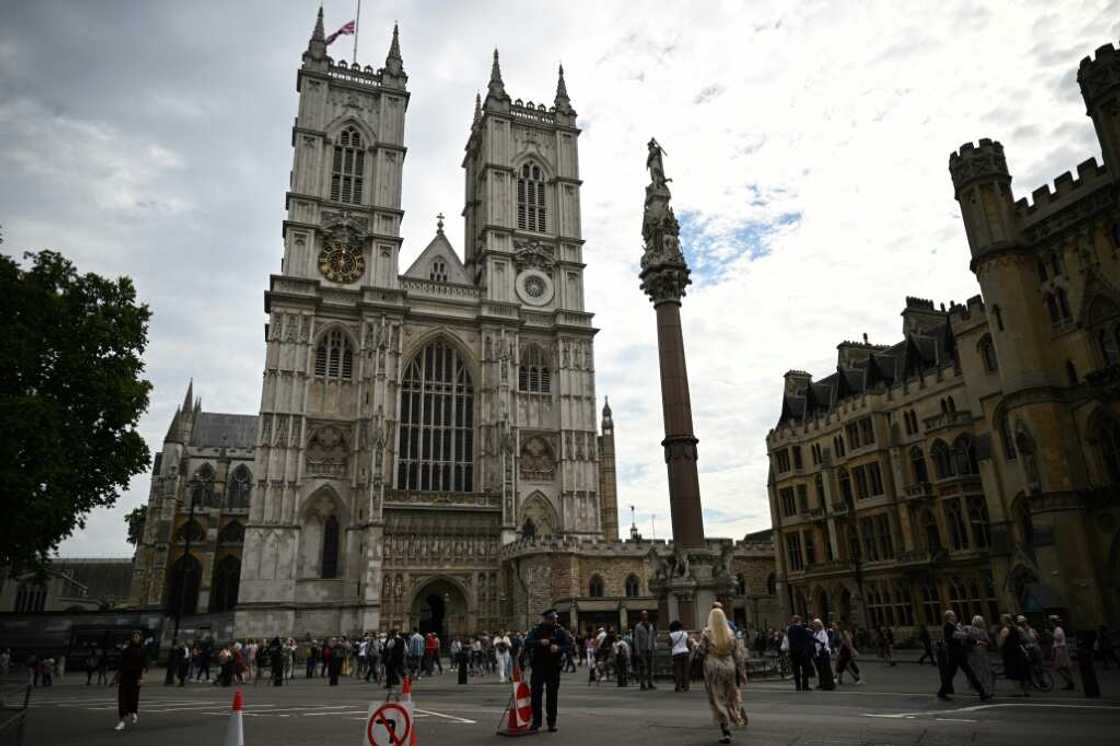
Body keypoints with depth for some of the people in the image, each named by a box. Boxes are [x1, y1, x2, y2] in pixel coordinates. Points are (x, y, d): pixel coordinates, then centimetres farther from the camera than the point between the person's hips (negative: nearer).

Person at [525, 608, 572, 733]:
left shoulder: (561, 631, 1)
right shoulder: (537, 630, 0)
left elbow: (569, 645, -7)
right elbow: (527, 643, -11)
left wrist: (558, 648, -26)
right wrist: (540, 642, -28)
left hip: (554, 667, 0)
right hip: (538, 666, 0)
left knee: (552, 695, 5)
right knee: (535, 693, -2)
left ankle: (552, 722, 16)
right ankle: (536, 721, 9)